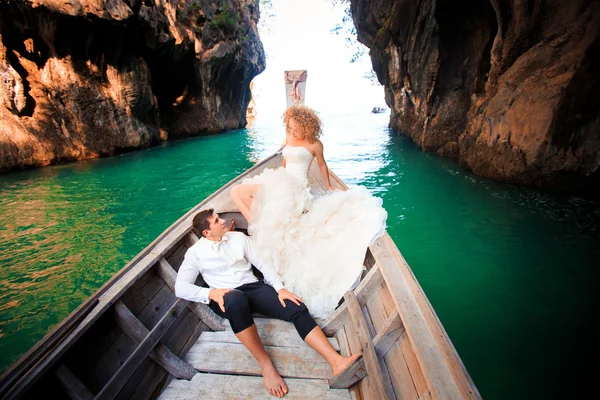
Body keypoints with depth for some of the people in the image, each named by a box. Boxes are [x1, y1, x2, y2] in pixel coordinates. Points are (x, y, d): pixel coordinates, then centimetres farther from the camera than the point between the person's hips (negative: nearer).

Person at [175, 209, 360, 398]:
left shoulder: (238, 237, 11)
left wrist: (280, 288, -5)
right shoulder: (195, 252, 3)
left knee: (296, 308, -21)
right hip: (226, 297, -3)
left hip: (254, 287, 4)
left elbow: (262, 263, 9)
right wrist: (210, 293, -21)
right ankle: (265, 363, -28)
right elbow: (180, 288, -2)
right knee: (236, 299, -42)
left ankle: (336, 361, -29)